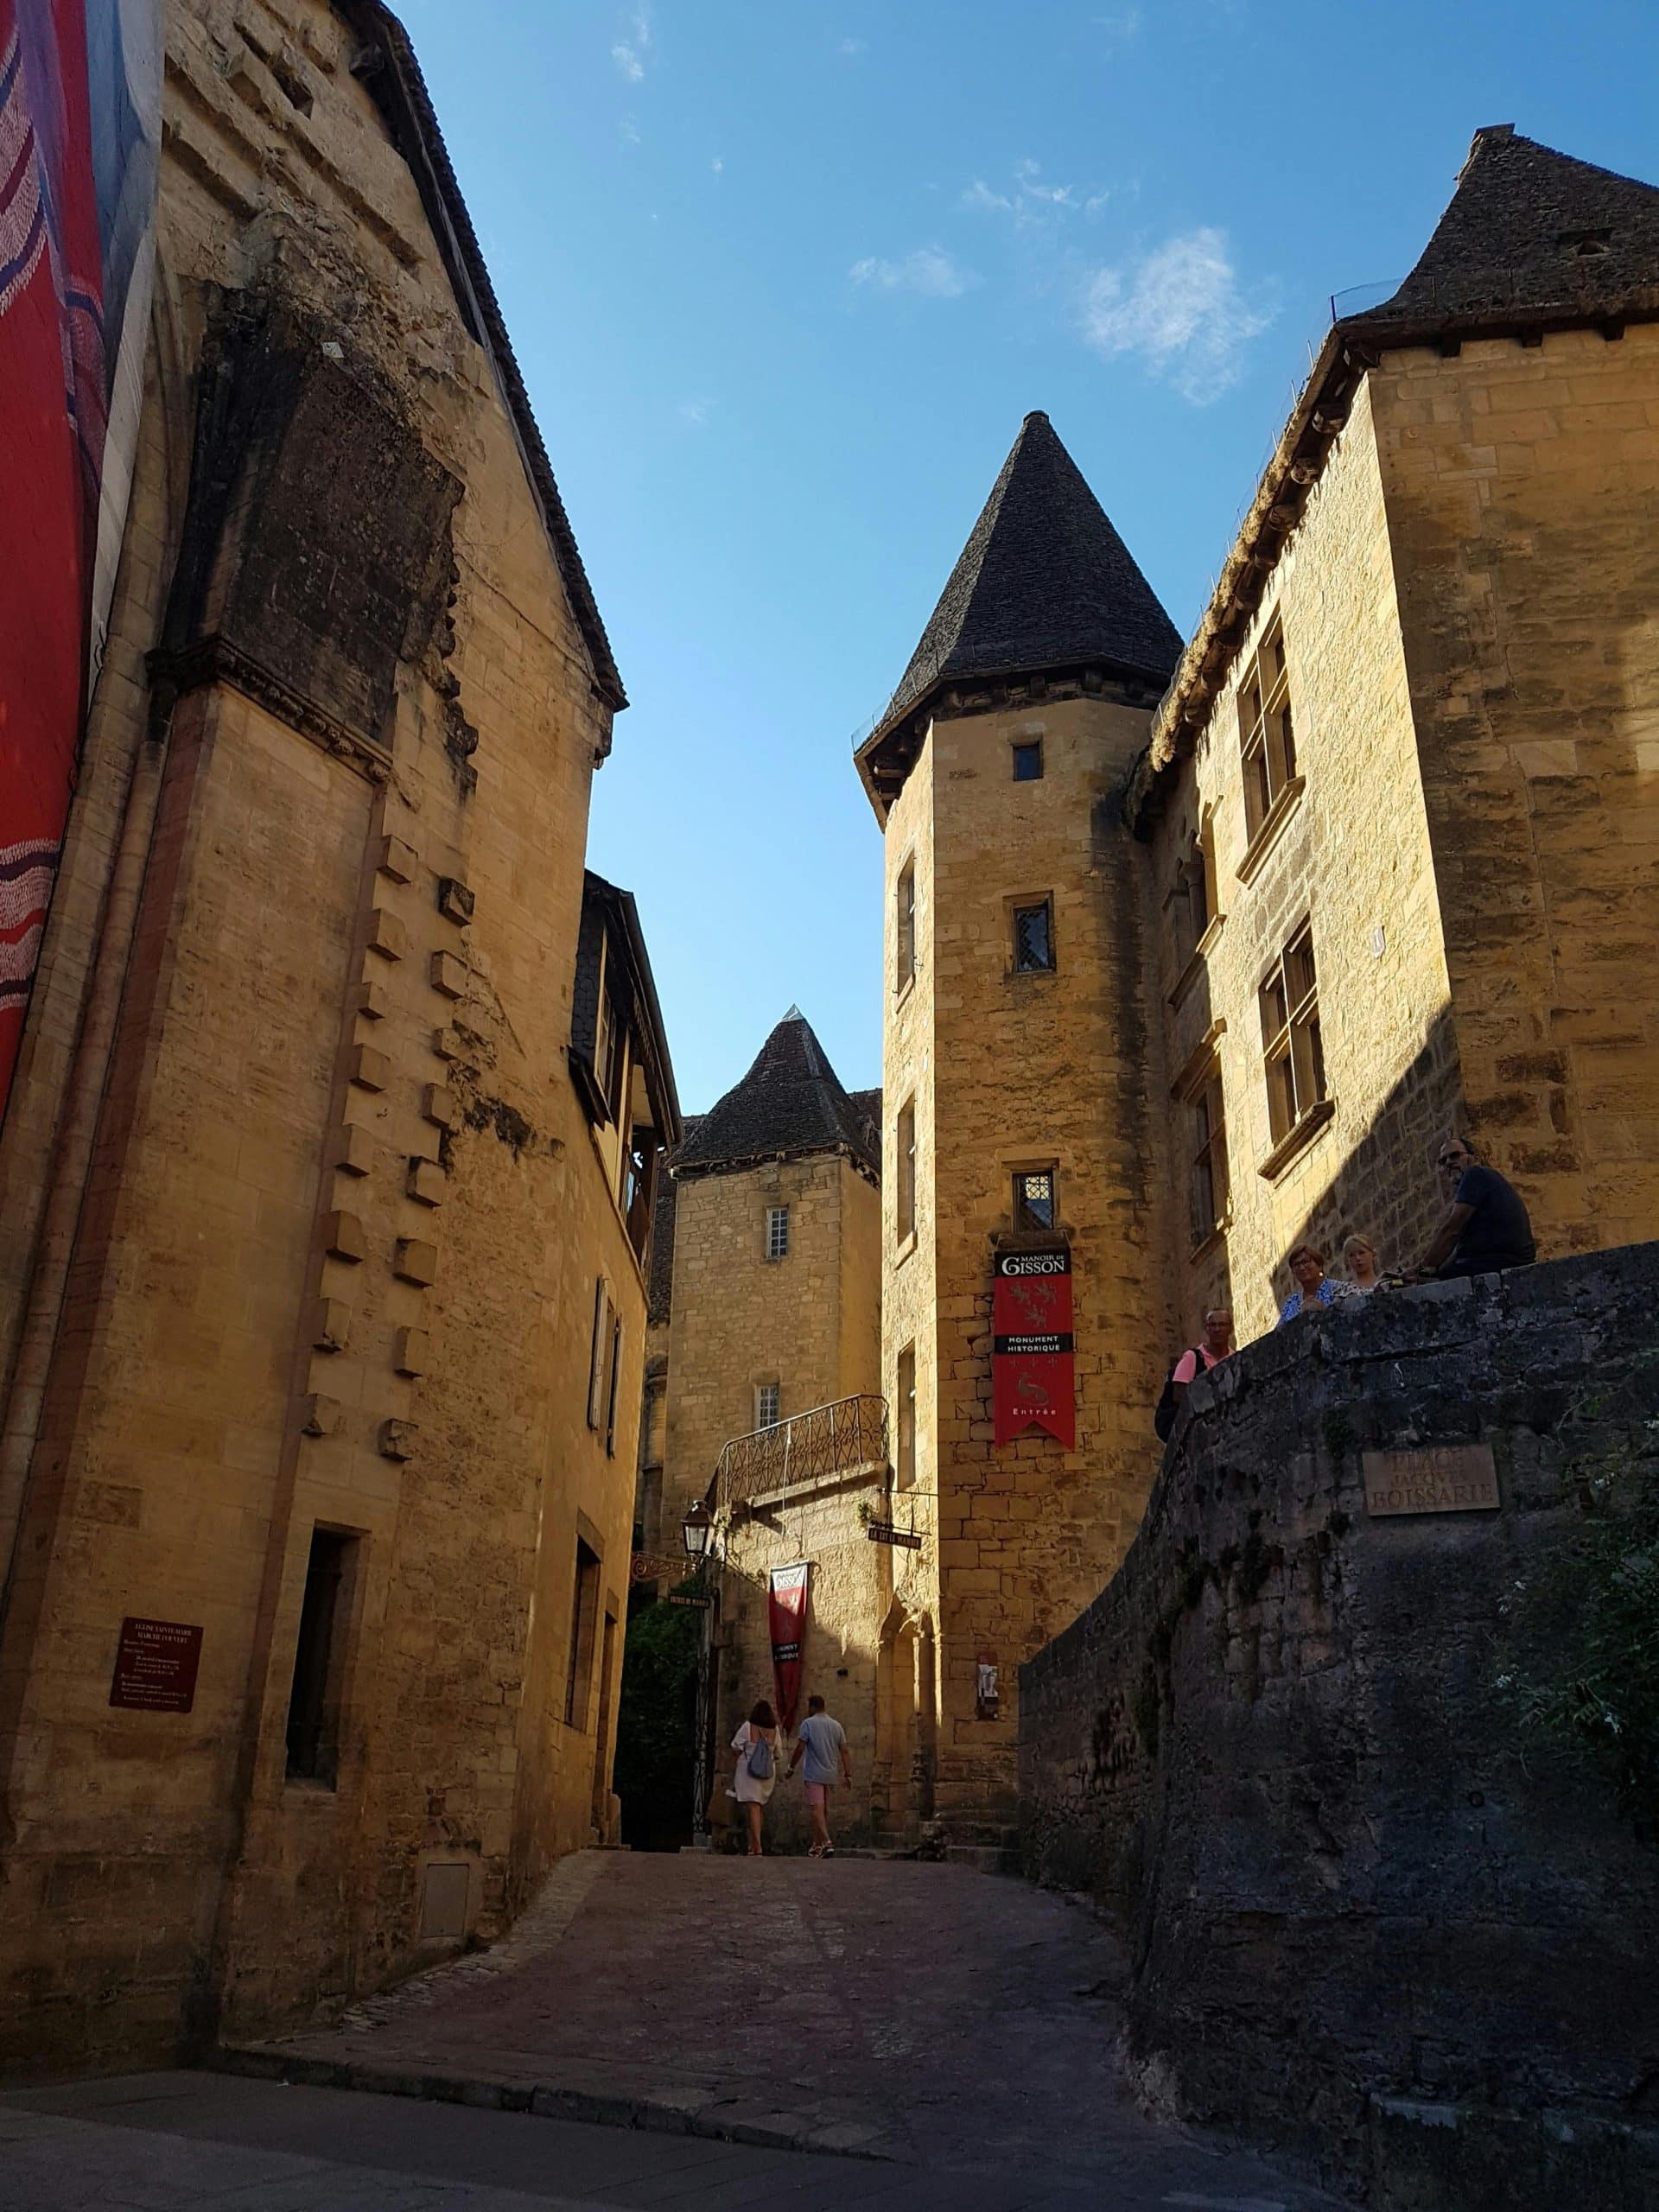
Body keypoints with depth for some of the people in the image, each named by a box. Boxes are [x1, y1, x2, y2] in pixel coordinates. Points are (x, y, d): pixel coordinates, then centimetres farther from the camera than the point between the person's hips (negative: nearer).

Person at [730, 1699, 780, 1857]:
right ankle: (752, 1845, 20)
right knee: (759, 1809, 16)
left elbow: (736, 1748, -4)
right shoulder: (774, 1730, -1)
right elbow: (777, 1753, 5)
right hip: (769, 1773, 4)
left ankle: (757, 1846, -15)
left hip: (748, 1772, -4)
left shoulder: (748, 1727, -10)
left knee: (753, 1808, -5)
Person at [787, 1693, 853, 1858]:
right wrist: (848, 1775, 9)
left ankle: (827, 1843, -27)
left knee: (817, 1809, -11)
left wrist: (791, 1767, 1)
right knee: (824, 1810, 14)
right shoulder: (837, 1725, 11)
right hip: (831, 1775, 6)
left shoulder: (808, 1723, -5)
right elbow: (844, 1752, 8)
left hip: (814, 1774, -6)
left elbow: (800, 1748, -10)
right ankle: (817, 1845, 21)